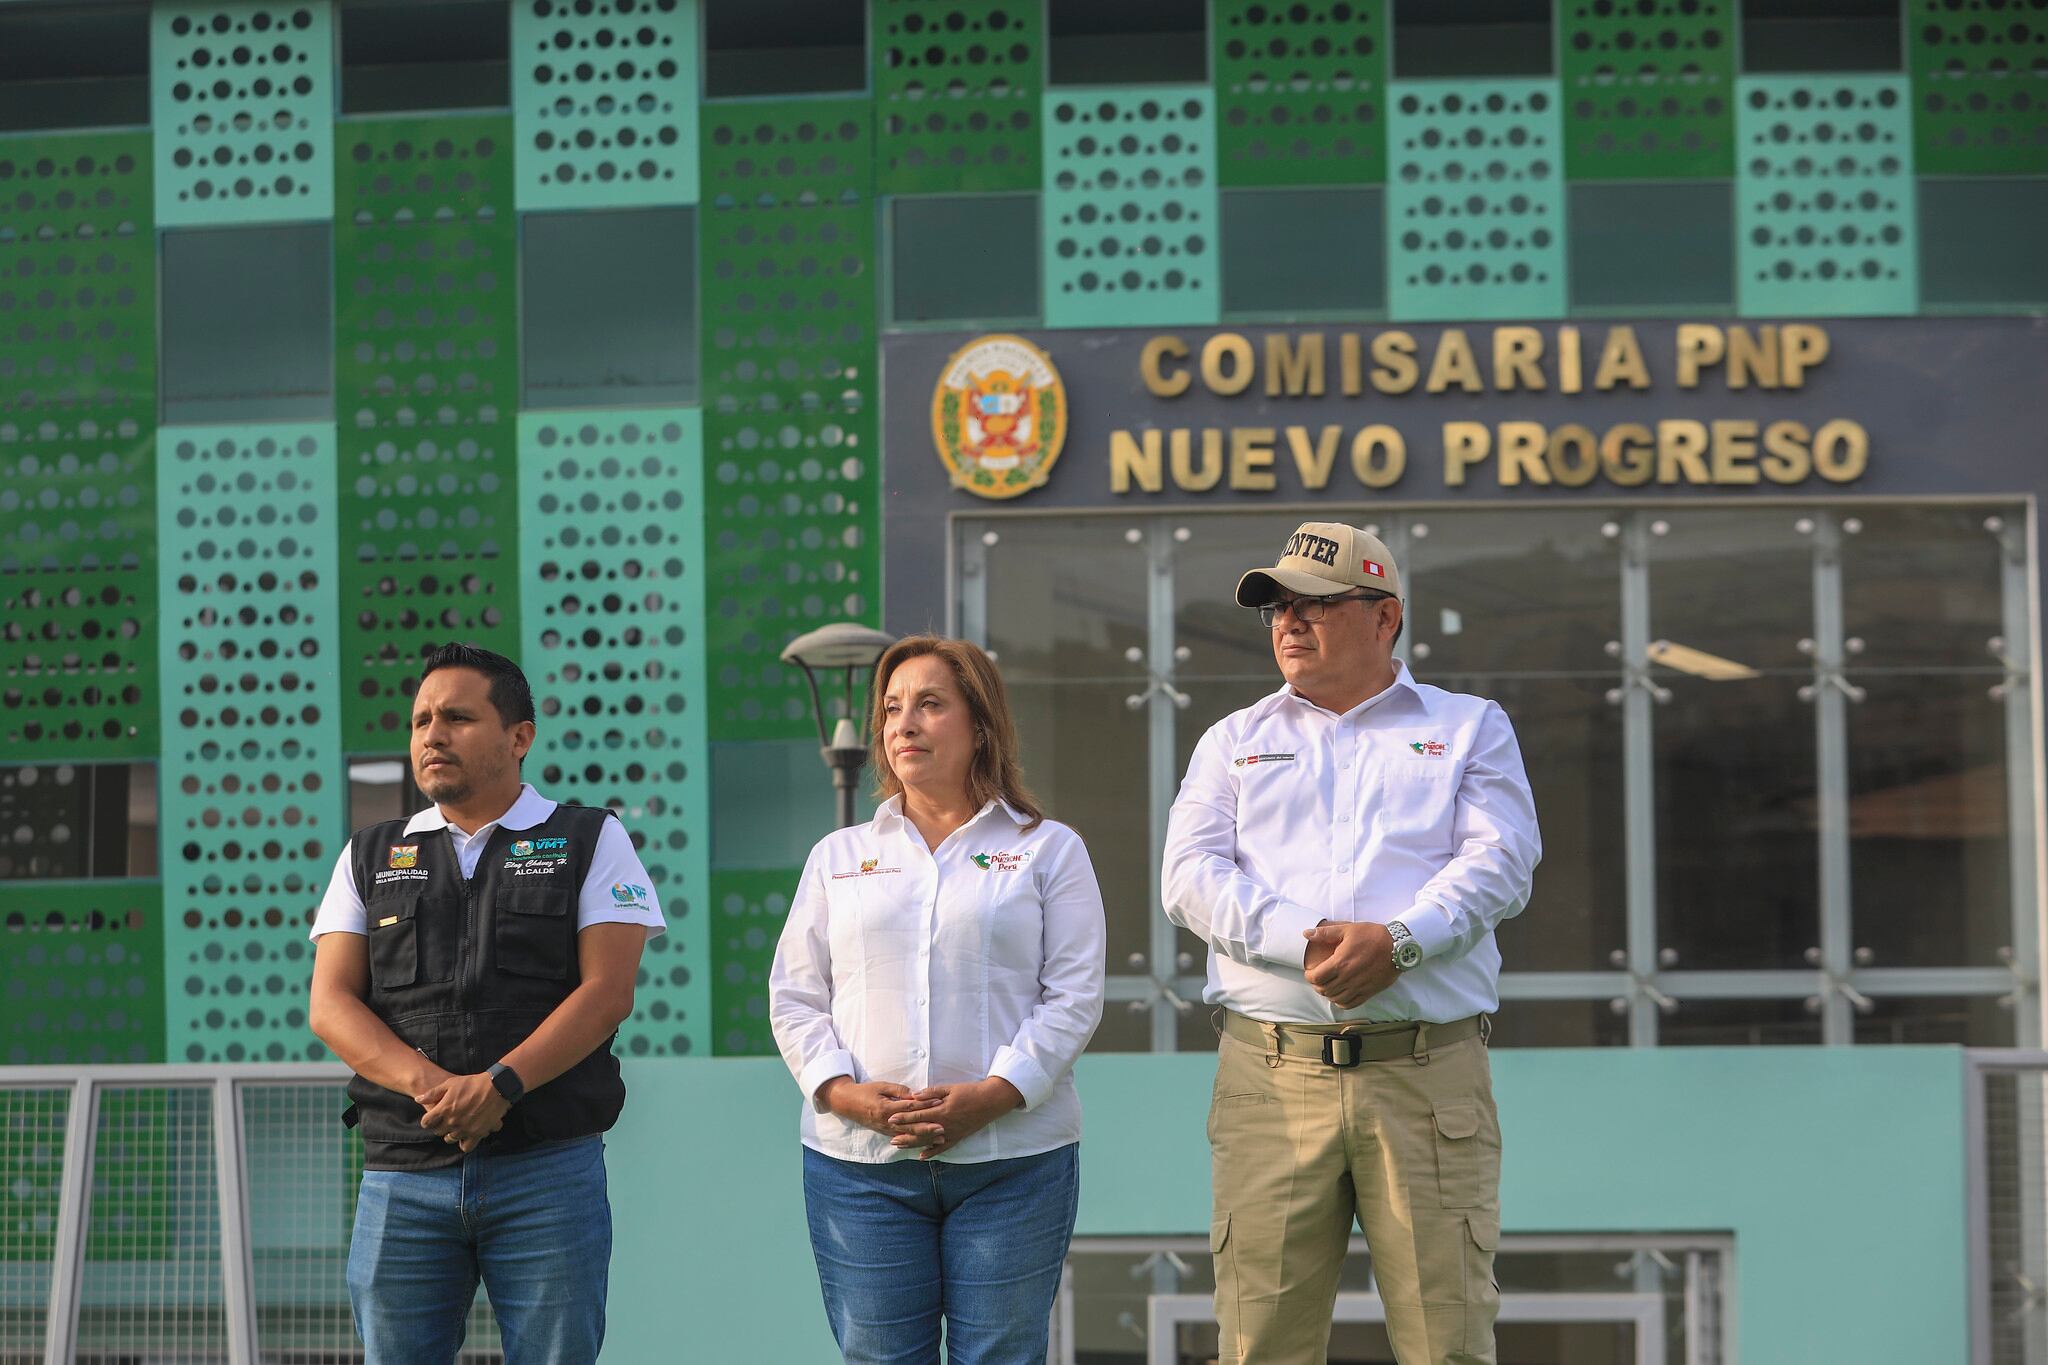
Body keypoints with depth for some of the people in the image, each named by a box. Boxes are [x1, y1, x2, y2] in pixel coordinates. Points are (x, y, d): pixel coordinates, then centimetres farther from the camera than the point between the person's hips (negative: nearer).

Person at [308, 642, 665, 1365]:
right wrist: (429, 1083, -14)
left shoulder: (590, 841, 7)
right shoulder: (371, 857, 15)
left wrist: (501, 1085, -18)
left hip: (547, 1170, -2)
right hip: (402, 1177, 2)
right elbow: (331, 1005, 5)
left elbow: (608, 992, -4)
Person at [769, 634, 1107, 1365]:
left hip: (1012, 1160, -2)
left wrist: (993, 1096, -14)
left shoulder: (1047, 850, 8)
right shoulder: (838, 855, 16)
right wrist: (843, 1092, -8)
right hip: (859, 1161, 2)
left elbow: (1073, 997, -1)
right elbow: (794, 998, 10)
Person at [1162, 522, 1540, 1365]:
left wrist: (1400, 940, -18)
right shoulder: (1233, 741, 19)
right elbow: (1190, 876, 5)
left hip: (1431, 1075, -1)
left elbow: (1498, 864, 1)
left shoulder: (1471, 728, 15)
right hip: (1271, 1072, 2)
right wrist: (1305, 942, -12)